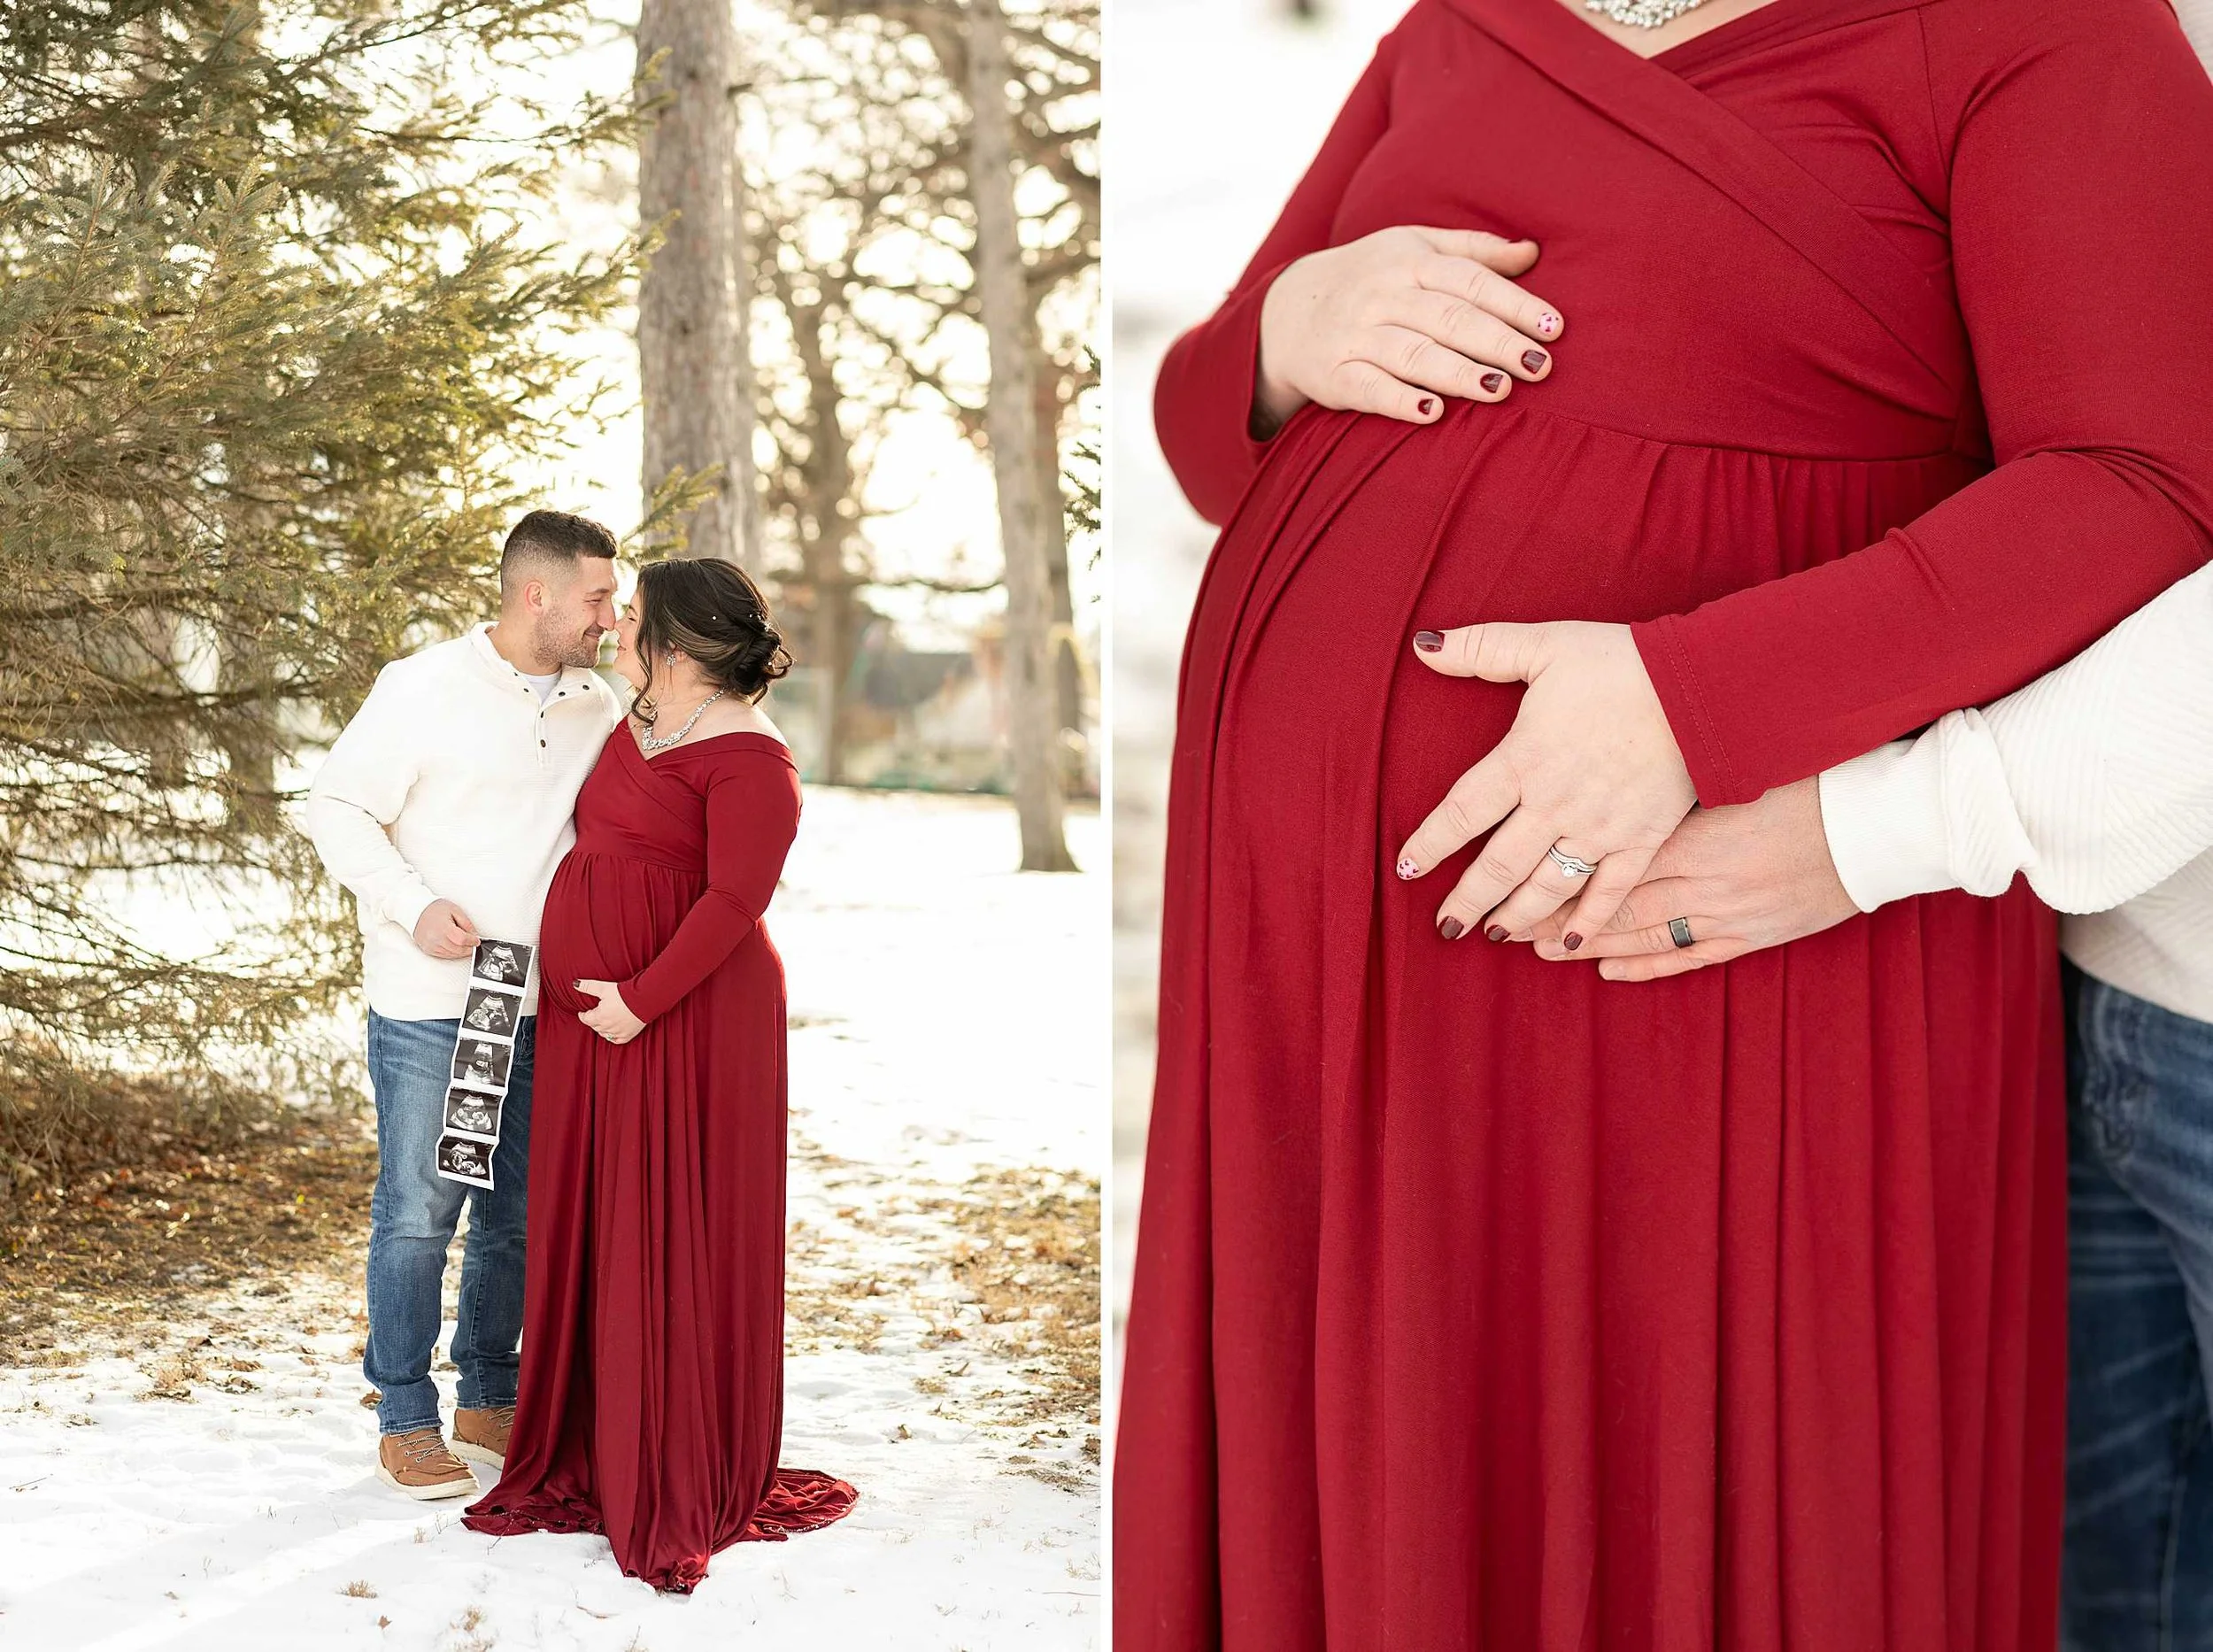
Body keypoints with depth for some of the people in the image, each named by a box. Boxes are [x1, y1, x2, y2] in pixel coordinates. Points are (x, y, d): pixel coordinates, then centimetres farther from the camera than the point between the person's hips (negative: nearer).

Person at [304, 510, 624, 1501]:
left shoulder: (600, 712, 7)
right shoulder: (425, 689, -8)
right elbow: (334, 807, -6)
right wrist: (415, 905, -17)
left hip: (542, 1008, 5)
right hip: (429, 1006, -5)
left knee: (520, 1214, 12)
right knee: (419, 1211, 0)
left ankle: (490, 1400, 27)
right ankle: (406, 1420, 13)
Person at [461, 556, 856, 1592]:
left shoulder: (746, 758, -13)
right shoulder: (634, 732, 14)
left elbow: (735, 898, -21)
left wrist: (643, 999, -22)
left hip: (686, 1026, -9)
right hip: (591, 1020, 9)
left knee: (678, 1242, -2)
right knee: (592, 1233, 11)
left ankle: (685, 1481, 8)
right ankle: (594, 1456, 22)